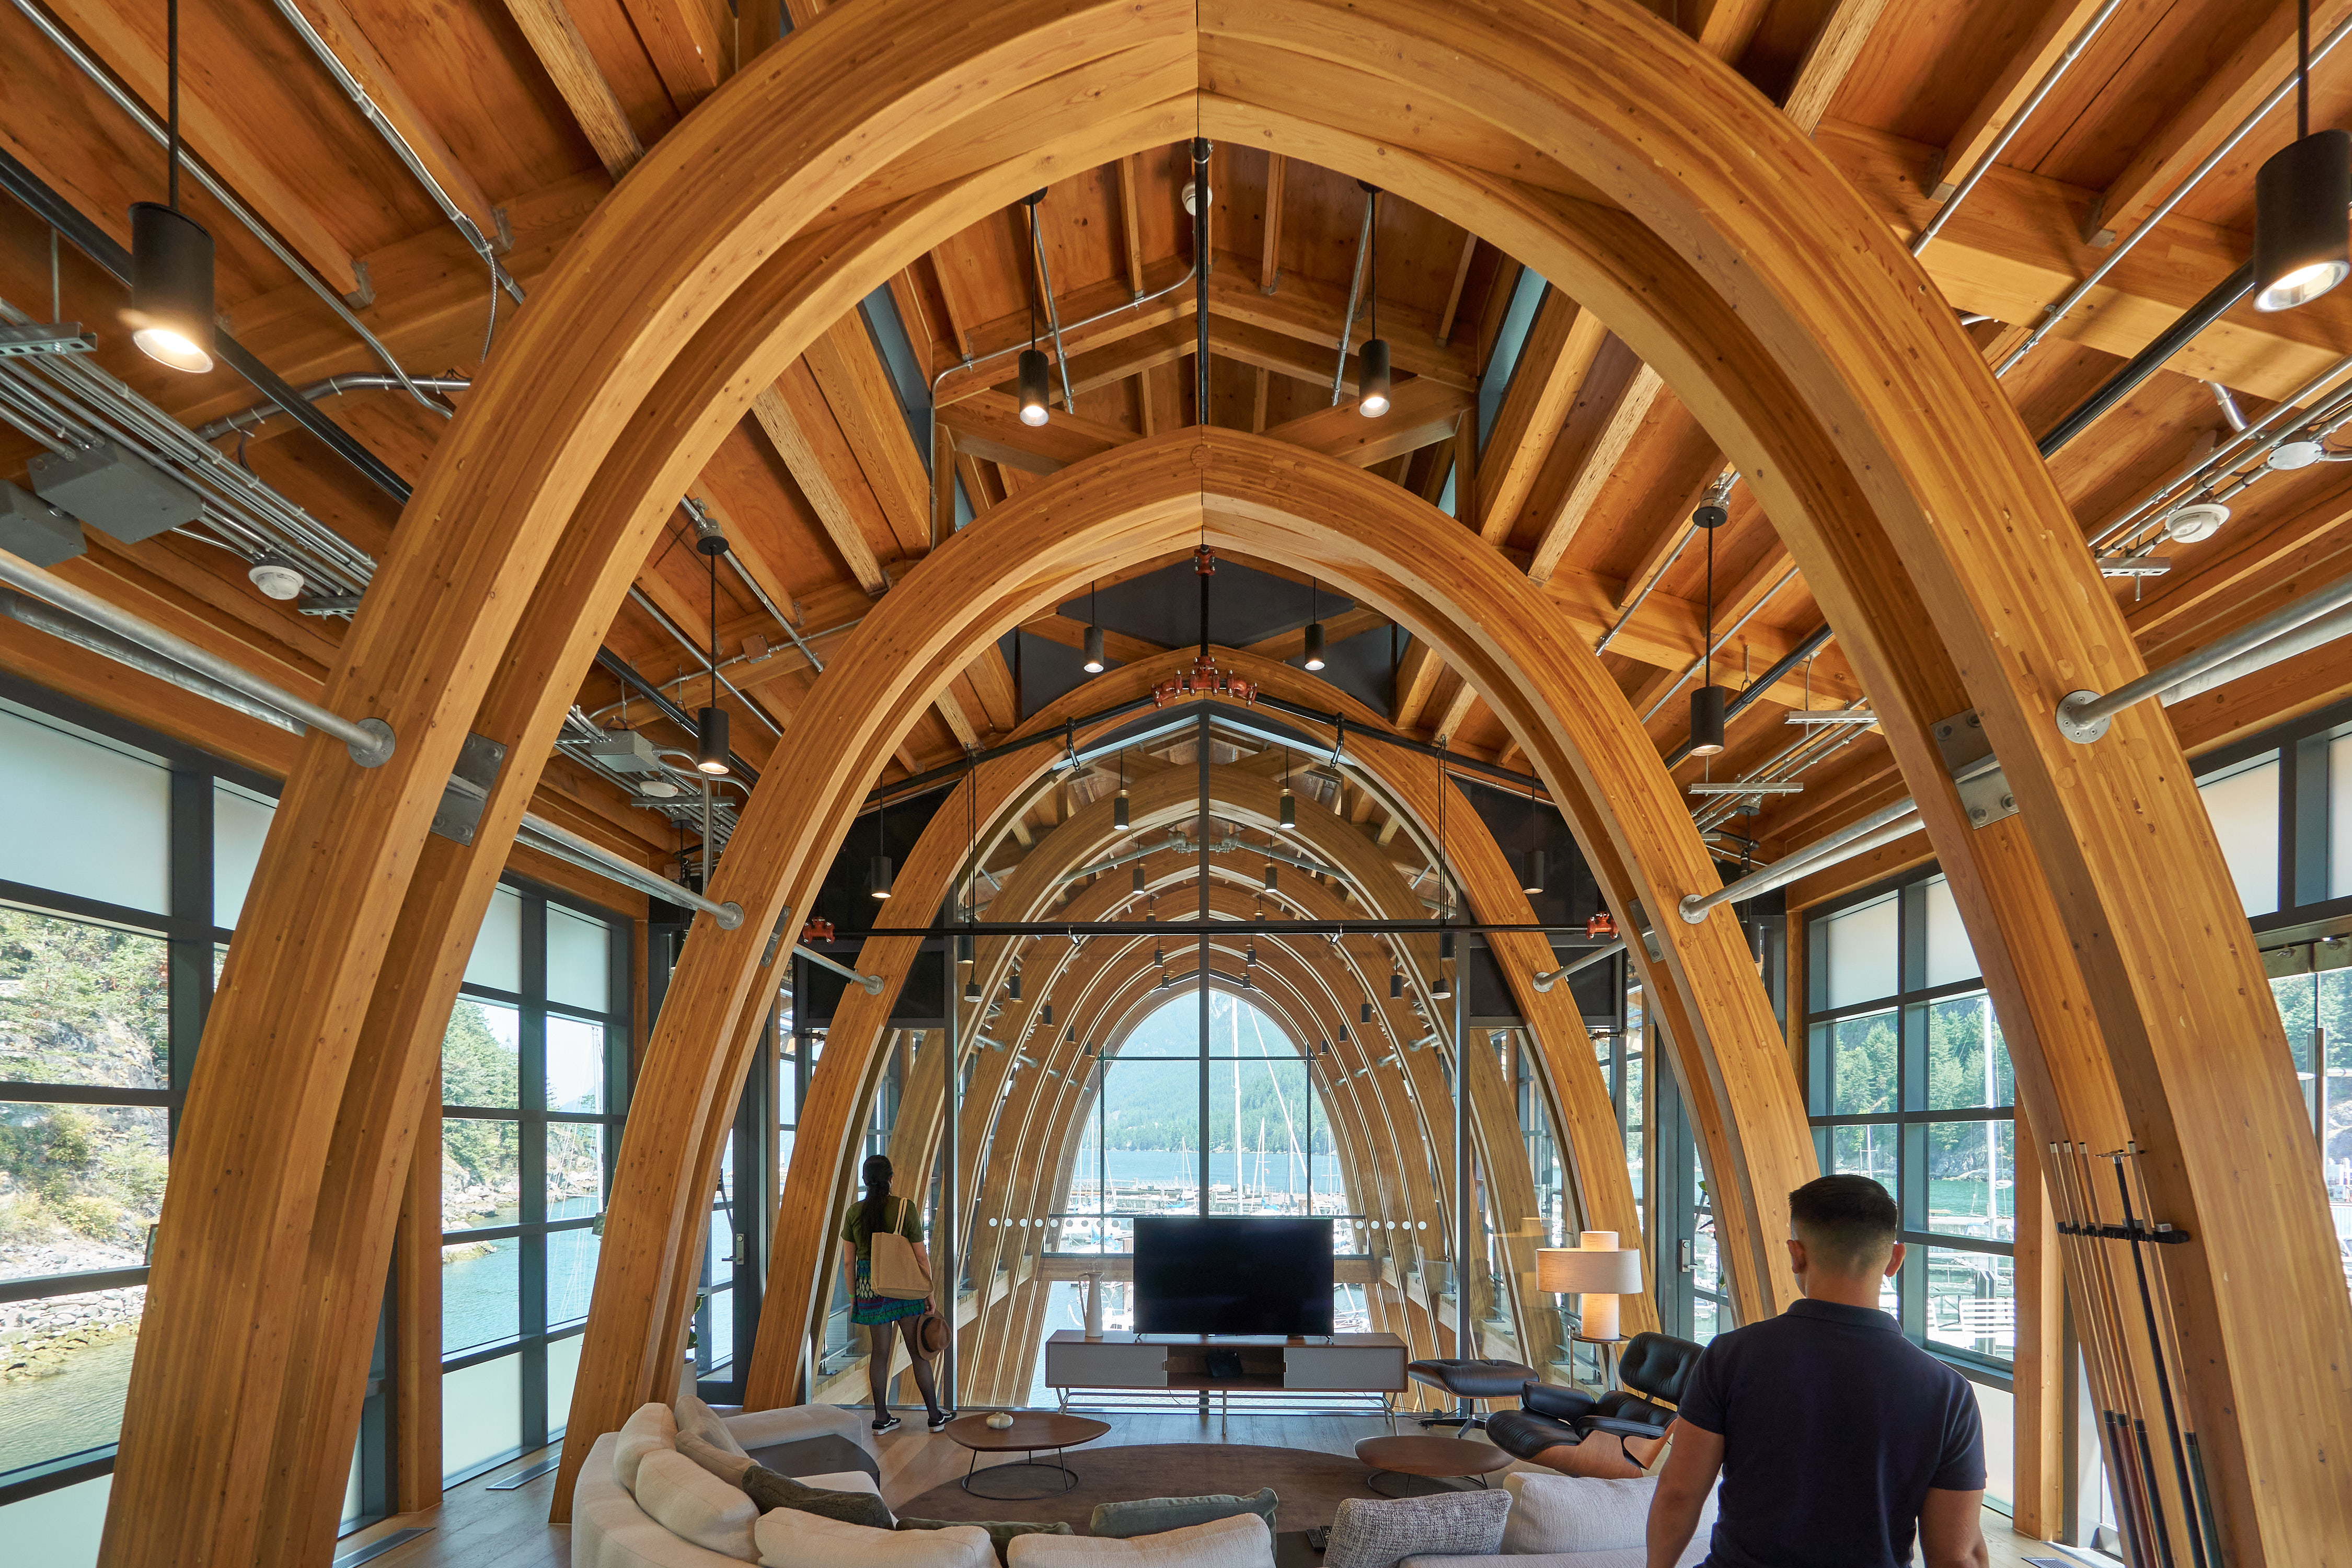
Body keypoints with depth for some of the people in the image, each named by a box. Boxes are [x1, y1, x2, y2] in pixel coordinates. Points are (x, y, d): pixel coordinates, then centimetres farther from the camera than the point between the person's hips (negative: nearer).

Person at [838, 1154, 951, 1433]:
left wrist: (853, 1298, 11)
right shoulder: (906, 1209, -11)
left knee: (879, 1352, 12)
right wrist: (929, 1294, 2)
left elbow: (849, 1262, 0)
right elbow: (921, 1256, -8)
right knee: (918, 1351, 7)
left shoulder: (855, 1212, -4)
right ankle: (935, 1415, 15)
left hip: (869, 1286, 2)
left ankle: (882, 1418, 17)